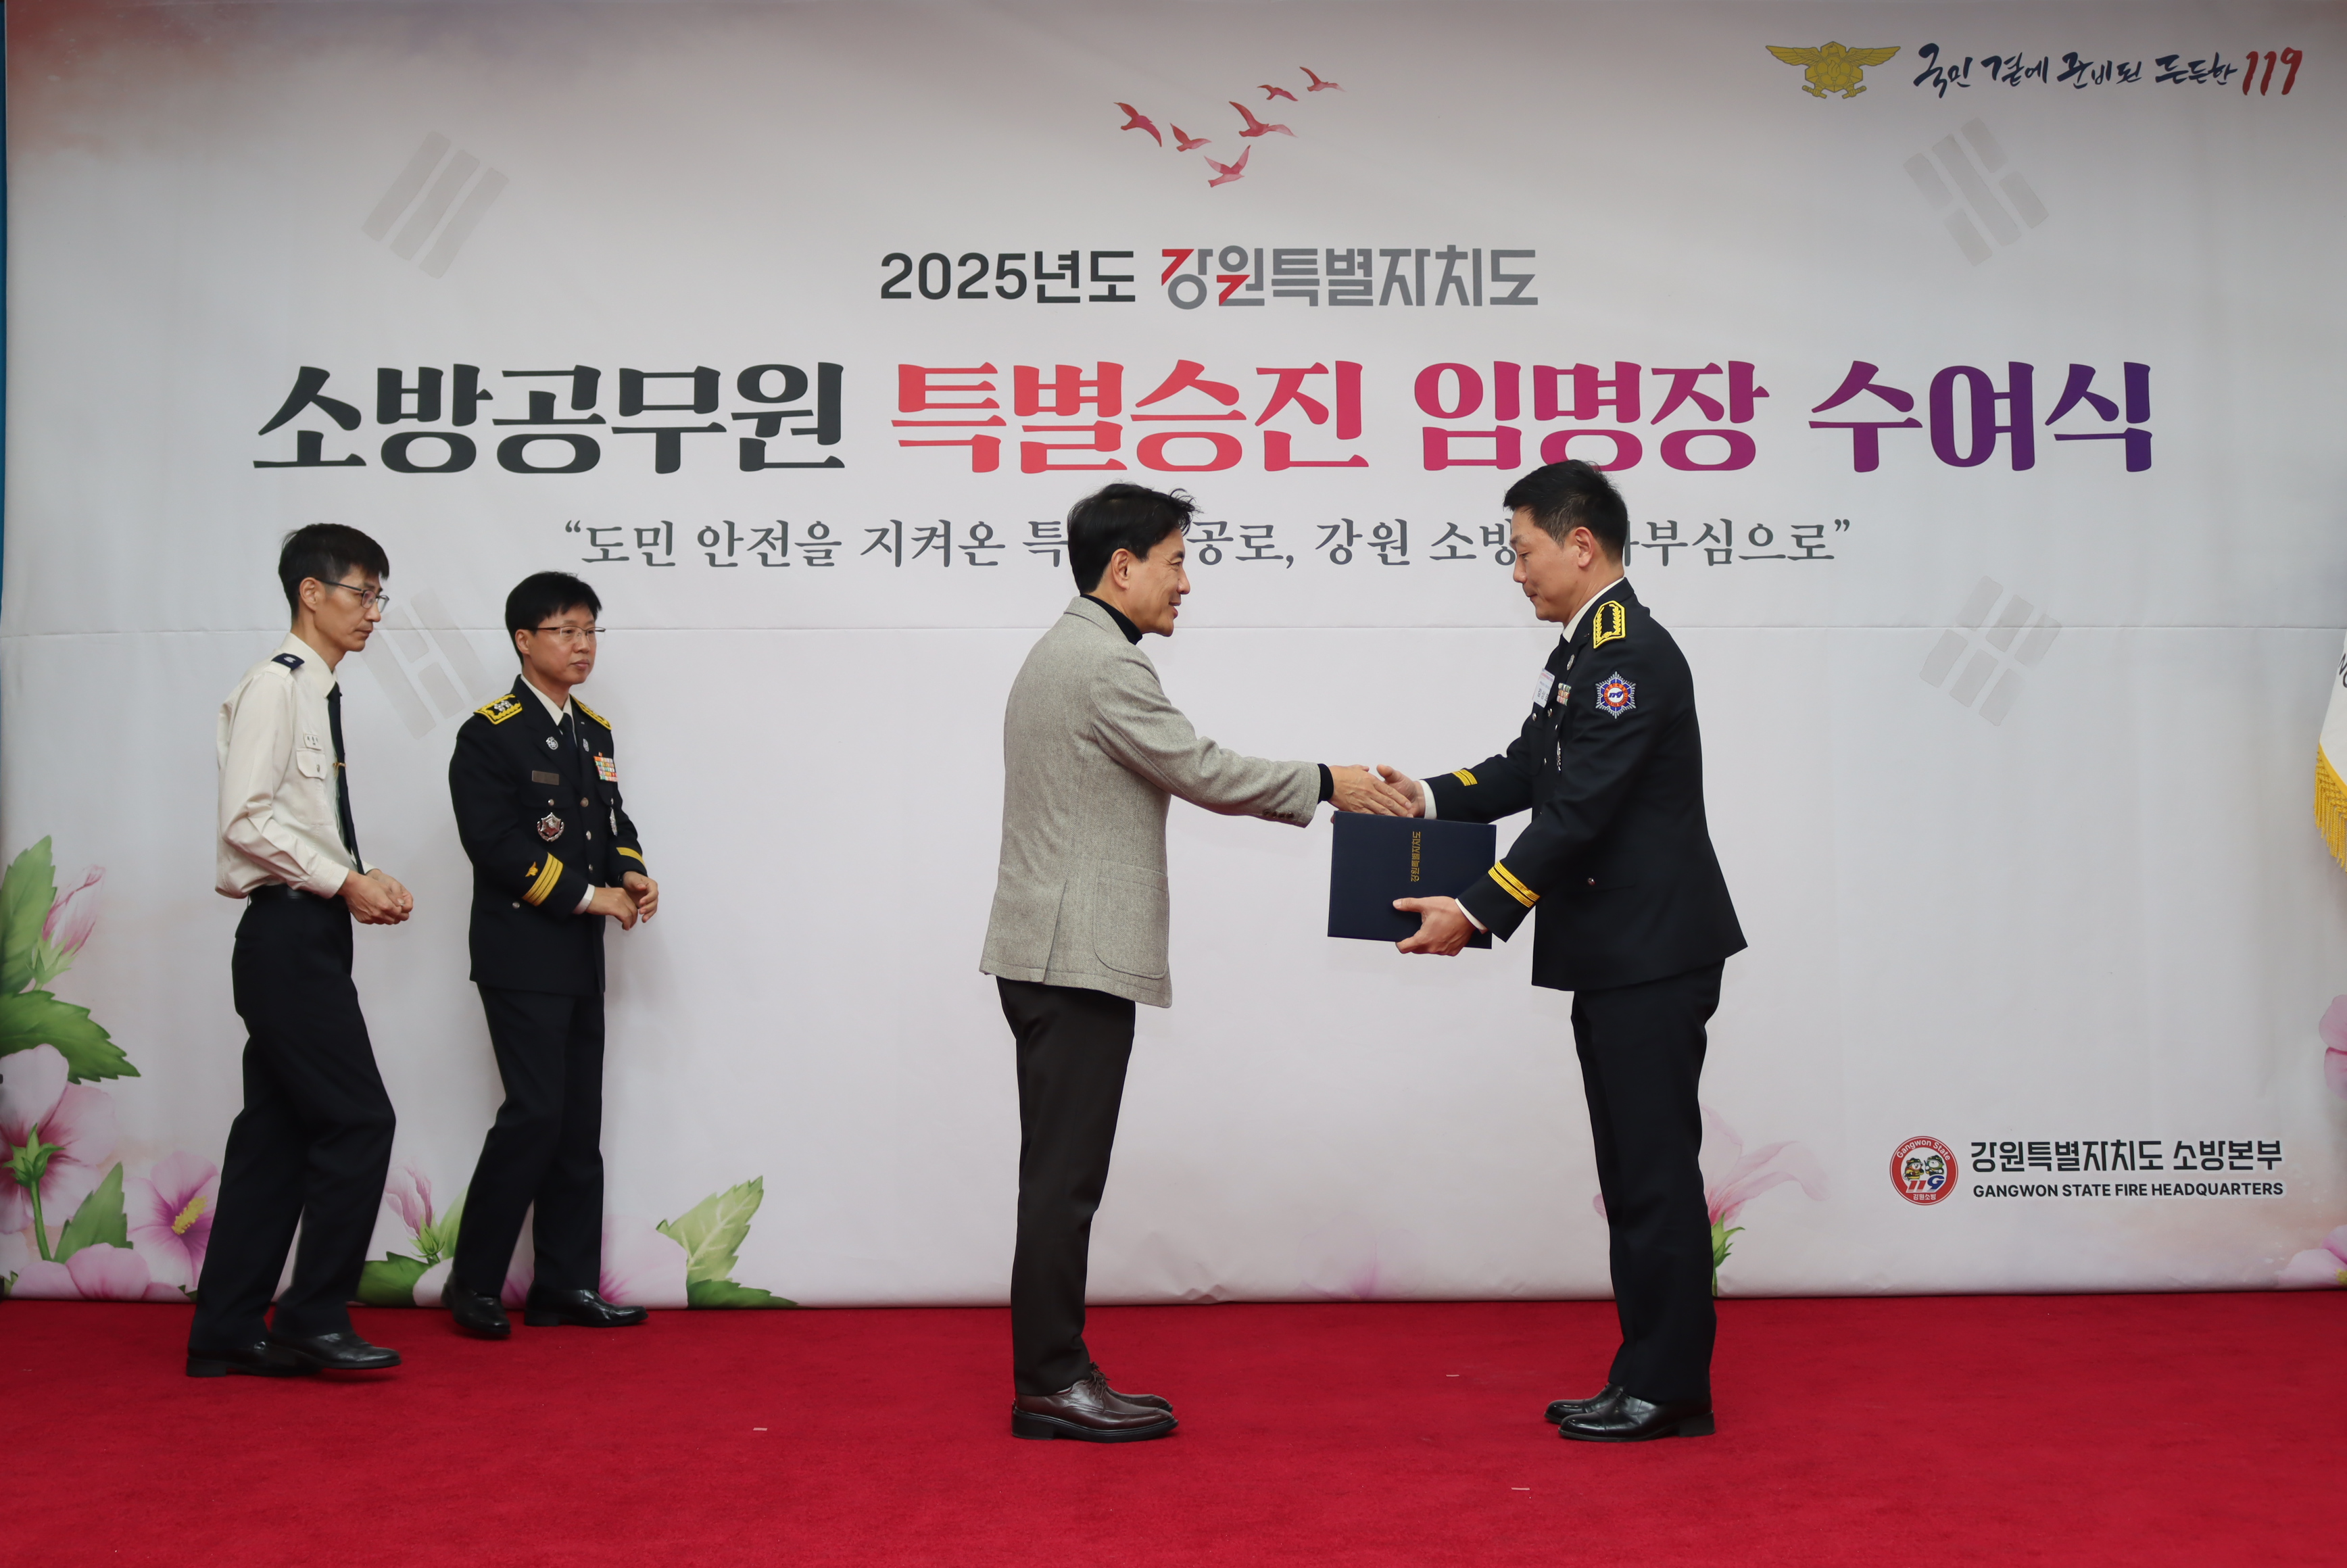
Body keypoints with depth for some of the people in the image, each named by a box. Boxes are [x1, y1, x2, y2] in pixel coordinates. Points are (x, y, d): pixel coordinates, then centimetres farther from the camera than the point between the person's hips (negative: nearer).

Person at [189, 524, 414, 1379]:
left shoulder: (323, 693, 16)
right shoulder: (275, 686, -11)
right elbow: (247, 819, -19)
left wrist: (364, 881, 7)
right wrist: (346, 882, -17)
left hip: (311, 934, 9)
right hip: (288, 934, -9)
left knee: (278, 1130, 11)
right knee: (359, 1121, -8)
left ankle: (228, 1331, 18)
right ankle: (314, 1318, 2)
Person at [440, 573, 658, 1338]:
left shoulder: (596, 733, 16)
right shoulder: (490, 733, -7)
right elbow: (496, 843, -16)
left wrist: (632, 874, -2)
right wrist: (588, 895, -16)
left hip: (581, 958, 8)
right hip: (521, 956, -8)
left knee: (580, 1123, 8)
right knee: (534, 1114, -11)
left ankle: (567, 1284, 14)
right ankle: (473, 1282, 3)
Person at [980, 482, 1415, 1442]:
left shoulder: (1062, 653, 19)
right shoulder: (1105, 662, -14)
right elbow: (1203, 772, -14)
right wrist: (1326, 785, -4)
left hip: (1055, 955, 11)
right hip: (1077, 958, -11)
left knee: (1063, 1176, 12)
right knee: (1062, 1177, -5)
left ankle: (1055, 1375, 17)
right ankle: (1049, 1385, 1)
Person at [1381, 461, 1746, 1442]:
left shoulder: (1634, 656, -16)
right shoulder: (1585, 650, 16)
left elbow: (1580, 811, -21)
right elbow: (1529, 769, 18)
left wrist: (1475, 912, -21)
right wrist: (1431, 797, 3)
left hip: (1654, 956, -11)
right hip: (1615, 957, 11)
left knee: (1657, 1171, -3)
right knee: (1632, 1173, 14)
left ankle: (1670, 1390, 6)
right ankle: (1650, 1378, 22)